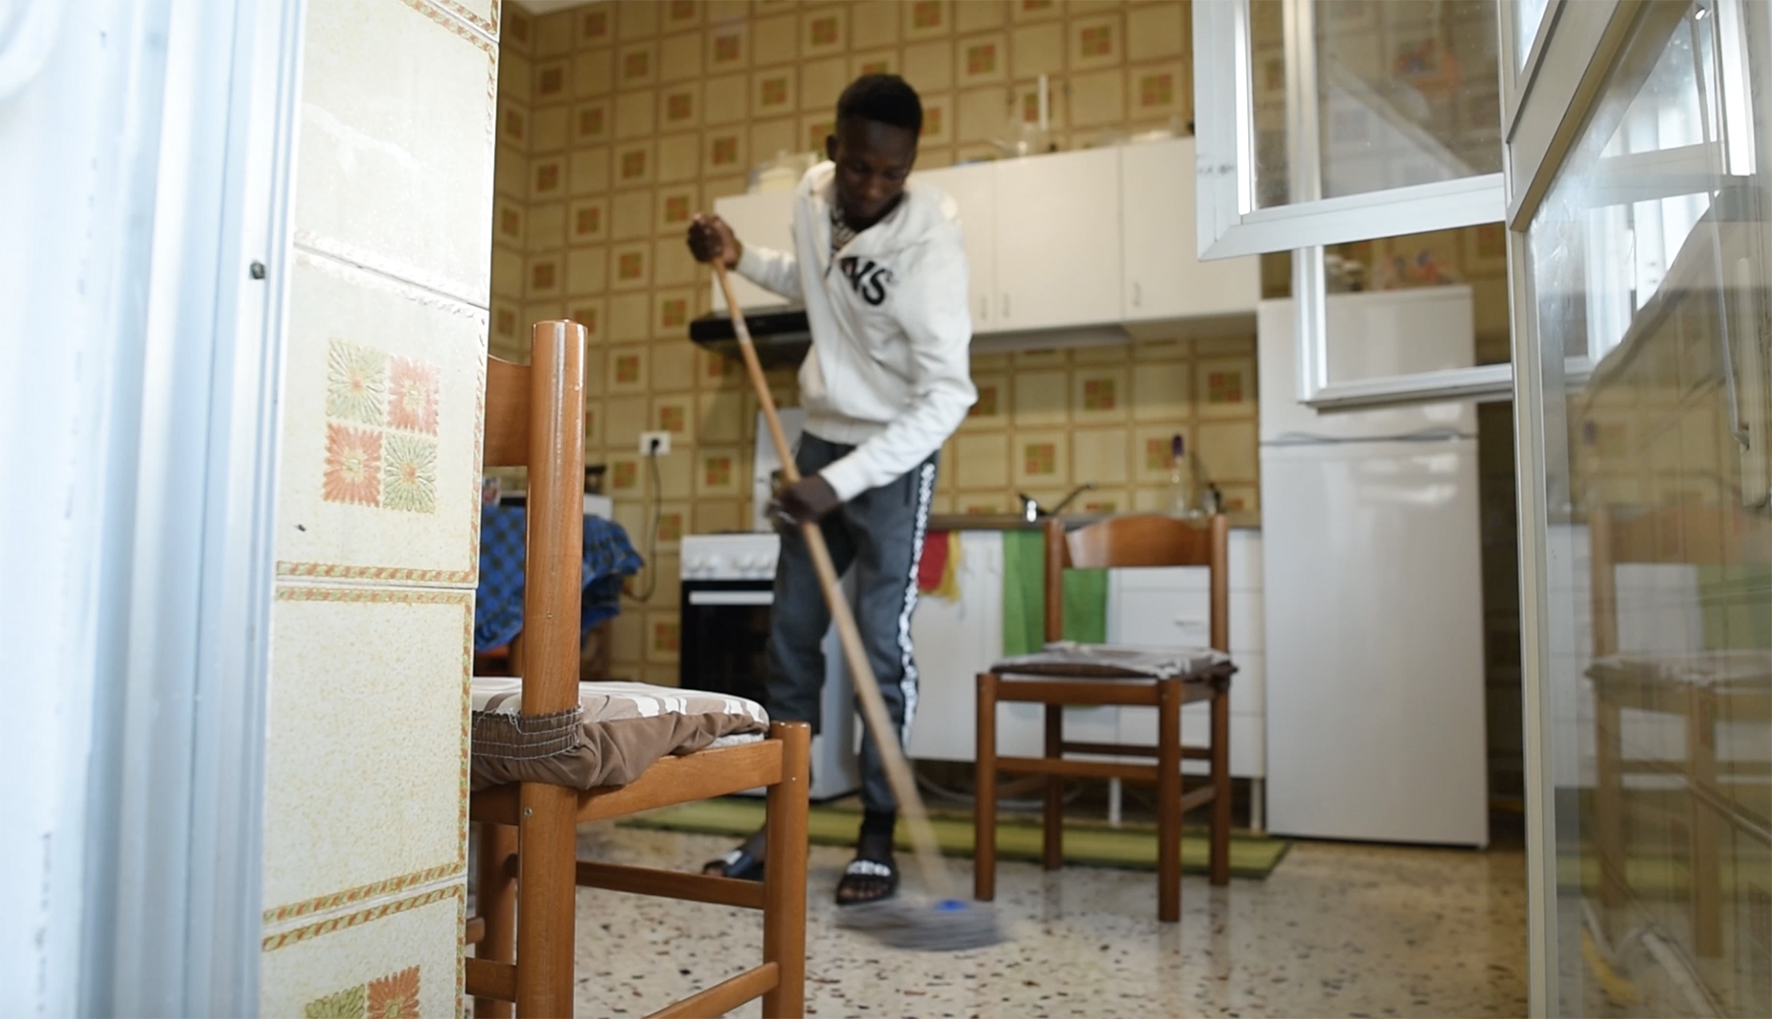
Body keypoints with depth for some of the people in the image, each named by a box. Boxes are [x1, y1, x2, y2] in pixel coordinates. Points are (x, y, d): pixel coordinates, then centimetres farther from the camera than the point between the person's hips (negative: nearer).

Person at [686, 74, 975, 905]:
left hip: (895, 458, -6)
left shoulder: (929, 242, -23)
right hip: (819, 441, 6)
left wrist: (843, 481, -34)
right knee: (790, 640, 7)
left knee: (882, 646, -6)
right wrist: (741, 259, 3)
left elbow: (946, 395, -28)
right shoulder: (812, 196, -3)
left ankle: (878, 837, 8)